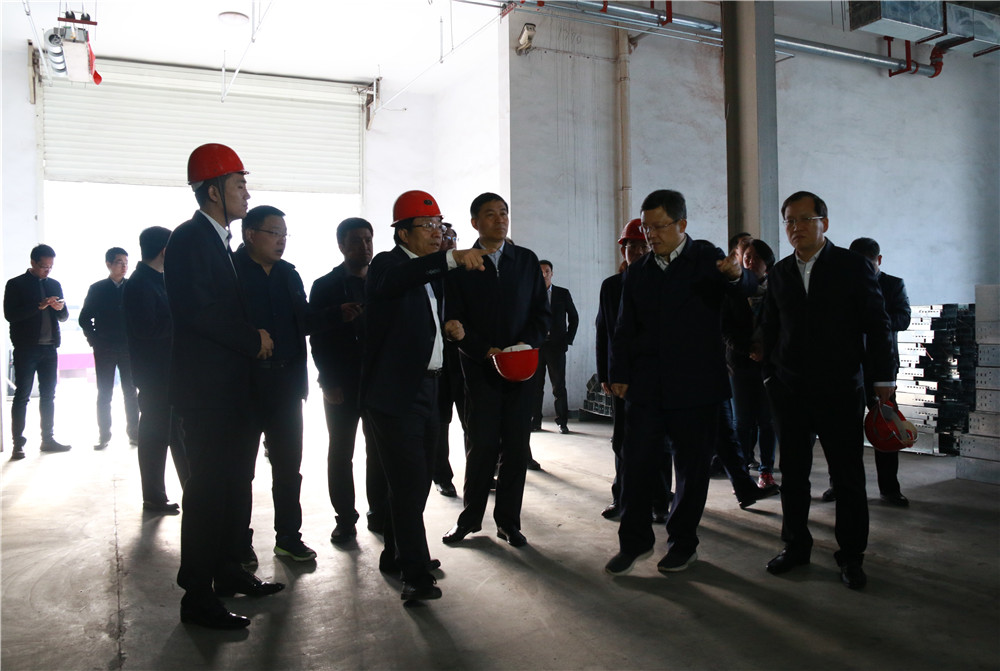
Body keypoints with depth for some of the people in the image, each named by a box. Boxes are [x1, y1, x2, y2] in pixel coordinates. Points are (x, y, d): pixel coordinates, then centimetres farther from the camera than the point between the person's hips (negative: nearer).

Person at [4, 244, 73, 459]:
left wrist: (60, 308, -7)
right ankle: (18, 444, 1)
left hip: (49, 348, 5)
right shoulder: (15, 284, -1)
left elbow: (64, 317, 16)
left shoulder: (54, 285, 14)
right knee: (22, 396, -1)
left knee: (49, 395, 9)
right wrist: (39, 306, -20)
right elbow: (10, 314, -10)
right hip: (26, 349, -5)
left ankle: (47, 439, 16)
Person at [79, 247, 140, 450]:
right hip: (105, 349, 0)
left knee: (130, 393, 4)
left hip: (129, 348, 0)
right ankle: (104, 435, 10)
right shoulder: (97, 289, 3)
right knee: (104, 394, 4)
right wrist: (94, 340, -3)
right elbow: (85, 318, 6)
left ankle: (133, 432, 10)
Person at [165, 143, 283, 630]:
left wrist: (254, 337, 4)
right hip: (206, 387, -10)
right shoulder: (189, 238, -12)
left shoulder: (219, 240, 18)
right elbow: (197, 311, -22)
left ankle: (229, 571, 29)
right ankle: (198, 596, 6)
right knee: (209, 487, -4)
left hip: (231, 385, 10)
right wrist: (254, 340, -13)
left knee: (234, 483, 16)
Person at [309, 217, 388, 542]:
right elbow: (317, 340, -1)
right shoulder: (324, 286, 2)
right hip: (341, 387, -1)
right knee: (340, 454, 4)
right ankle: (345, 519, 14)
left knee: (379, 452, 6)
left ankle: (379, 513, 18)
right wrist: (329, 384, -8)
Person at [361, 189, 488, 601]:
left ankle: (396, 556, 31)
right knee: (409, 483, -8)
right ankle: (416, 575, -1)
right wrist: (451, 258, -47)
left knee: (417, 481, 15)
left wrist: (449, 330, 5)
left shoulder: (435, 272, 16)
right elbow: (393, 281, -34)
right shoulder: (388, 264, -8)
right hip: (394, 393, -8)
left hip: (426, 389, 9)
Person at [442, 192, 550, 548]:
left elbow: (541, 312, 8)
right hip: (480, 368, -2)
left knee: (516, 447, 3)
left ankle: (508, 520, 16)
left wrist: (527, 344, -10)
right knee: (482, 445, 0)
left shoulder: (527, 260, 9)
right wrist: (485, 351, -14)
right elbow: (454, 321, -2)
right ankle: (470, 517, 18)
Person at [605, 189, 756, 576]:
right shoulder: (637, 274, 12)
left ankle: (682, 541, 25)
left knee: (692, 467, 7)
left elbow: (747, 288, -16)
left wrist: (736, 275, -39)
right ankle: (635, 540, 19)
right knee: (635, 463, 2)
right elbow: (625, 331, 15)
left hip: (696, 385, -3)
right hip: (646, 387, 3)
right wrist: (620, 375, 5)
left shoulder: (707, 260, 1)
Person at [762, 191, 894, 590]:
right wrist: (770, 375, 9)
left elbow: (877, 325, -1)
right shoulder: (779, 273, 9)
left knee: (848, 477, 4)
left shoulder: (853, 266, -1)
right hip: (789, 392, 3)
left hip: (839, 391, -3)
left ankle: (850, 556, 18)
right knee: (792, 474, 9)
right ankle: (796, 546, 24)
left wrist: (882, 378, -4)